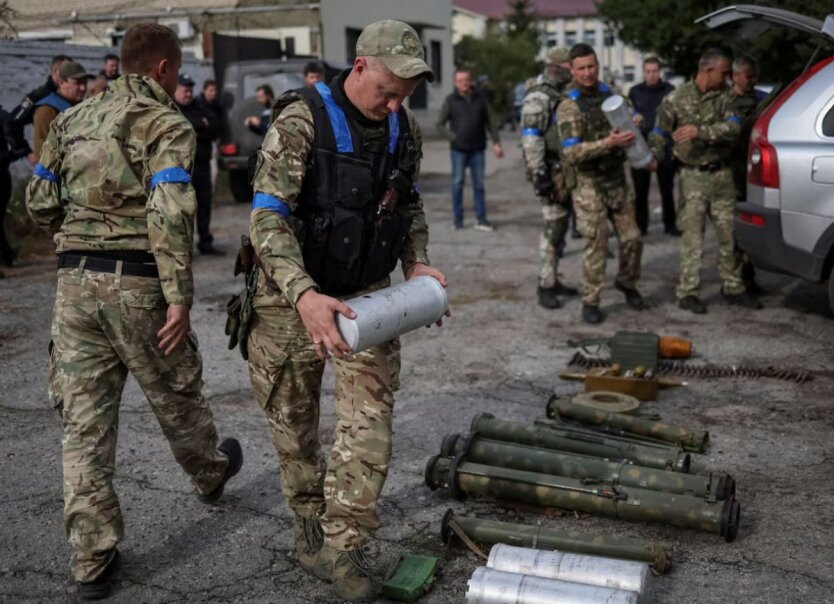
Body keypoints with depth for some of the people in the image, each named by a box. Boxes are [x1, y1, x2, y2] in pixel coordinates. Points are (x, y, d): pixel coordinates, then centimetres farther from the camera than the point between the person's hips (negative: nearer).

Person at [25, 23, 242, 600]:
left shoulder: (73, 119, 11)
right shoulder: (168, 125, -7)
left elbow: (40, 202, 12)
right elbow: (170, 214, -20)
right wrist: (179, 297, -20)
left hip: (76, 280, 5)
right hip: (138, 281, -4)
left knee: (84, 419, 6)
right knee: (175, 394, 19)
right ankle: (210, 472, 46)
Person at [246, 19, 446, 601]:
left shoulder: (405, 128, -1)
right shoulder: (301, 121, -20)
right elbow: (268, 217, -25)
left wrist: (417, 264, -2)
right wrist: (304, 295, -38)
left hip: (369, 296, 4)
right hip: (294, 297, -3)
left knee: (370, 422, -5)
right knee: (294, 424, 11)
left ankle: (343, 546, 9)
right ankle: (309, 528, 33)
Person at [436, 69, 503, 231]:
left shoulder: (481, 98, 7)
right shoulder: (451, 101, 2)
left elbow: (491, 121, 9)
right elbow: (440, 124, 4)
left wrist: (496, 142, 2)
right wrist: (453, 138, -8)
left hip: (477, 149, 2)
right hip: (459, 150, -2)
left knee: (479, 184, 4)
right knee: (457, 183, 1)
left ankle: (481, 219, 9)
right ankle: (458, 219, 9)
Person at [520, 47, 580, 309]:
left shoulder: (563, 95, 17)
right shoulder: (538, 97, -12)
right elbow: (531, 139, -20)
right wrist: (539, 174, -24)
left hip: (565, 169, 9)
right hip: (551, 171, -9)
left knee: (560, 225, 12)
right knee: (552, 227, -8)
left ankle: (553, 280, 20)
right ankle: (545, 287, -3)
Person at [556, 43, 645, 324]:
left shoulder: (610, 93, 7)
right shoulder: (568, 107, -12)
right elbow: (571, 153, -22)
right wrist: (607, 143, -31)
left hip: (618, 179, 6)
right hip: (590, 185, -6)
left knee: (632, 238, 10)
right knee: (596, 246, -4)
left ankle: (626, 283, 34)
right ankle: (590, 302, 9)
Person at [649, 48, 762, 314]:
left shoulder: (724, 96, 3)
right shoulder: (676, 100, -3)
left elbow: (734, 128, -11)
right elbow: (659, 135, -1)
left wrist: (700, 131, -24)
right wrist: (653, 157, -20)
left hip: (722, 173, 3)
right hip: (694, 176, -3)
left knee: (729, 234, 8)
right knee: (693, 235, -4)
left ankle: (733, 288, 20)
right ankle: (687, 293, 3)